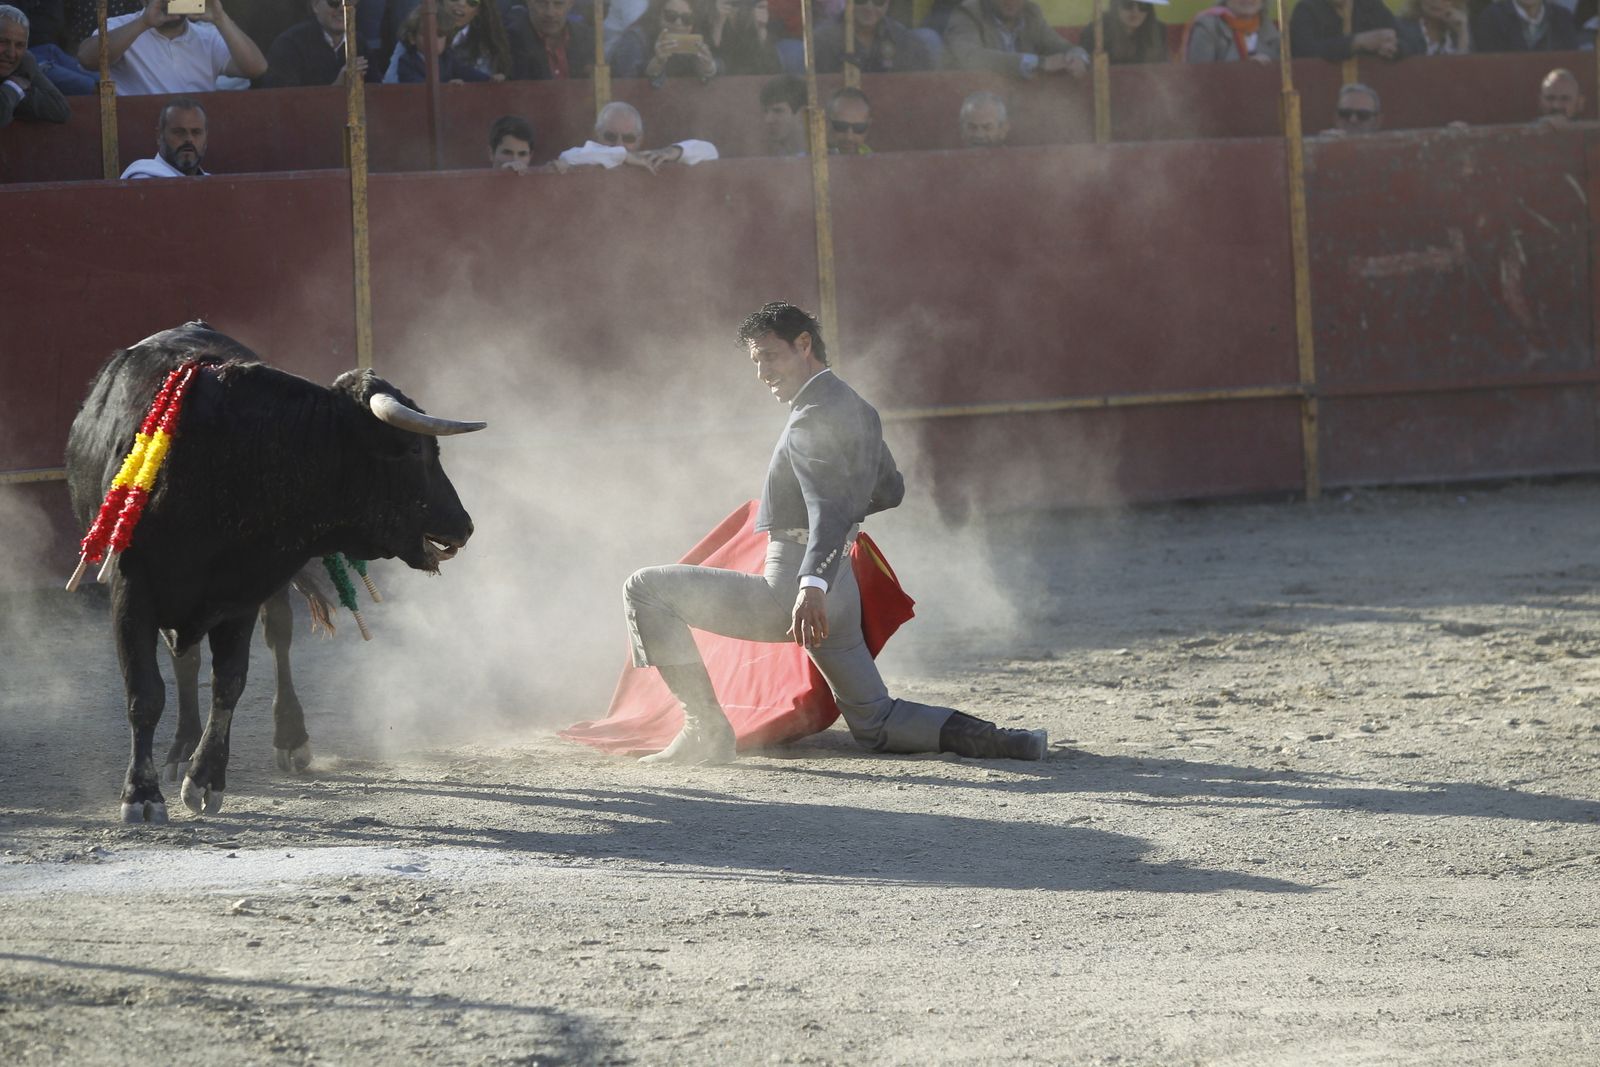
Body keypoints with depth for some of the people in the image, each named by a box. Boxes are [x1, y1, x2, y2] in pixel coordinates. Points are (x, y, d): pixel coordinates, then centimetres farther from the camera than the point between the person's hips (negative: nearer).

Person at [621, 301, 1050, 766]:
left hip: (791, 586, -10)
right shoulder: (857, 410, 17)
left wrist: (812, 585, -43)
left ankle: (705, 729, -12)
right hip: (844, 592, 10)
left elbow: (830, 505, -29)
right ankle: (990, 740, 0)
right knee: (875, 724, 19)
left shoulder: (814, 417, -13)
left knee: (644, 589, -7)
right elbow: (890, 489, 31)